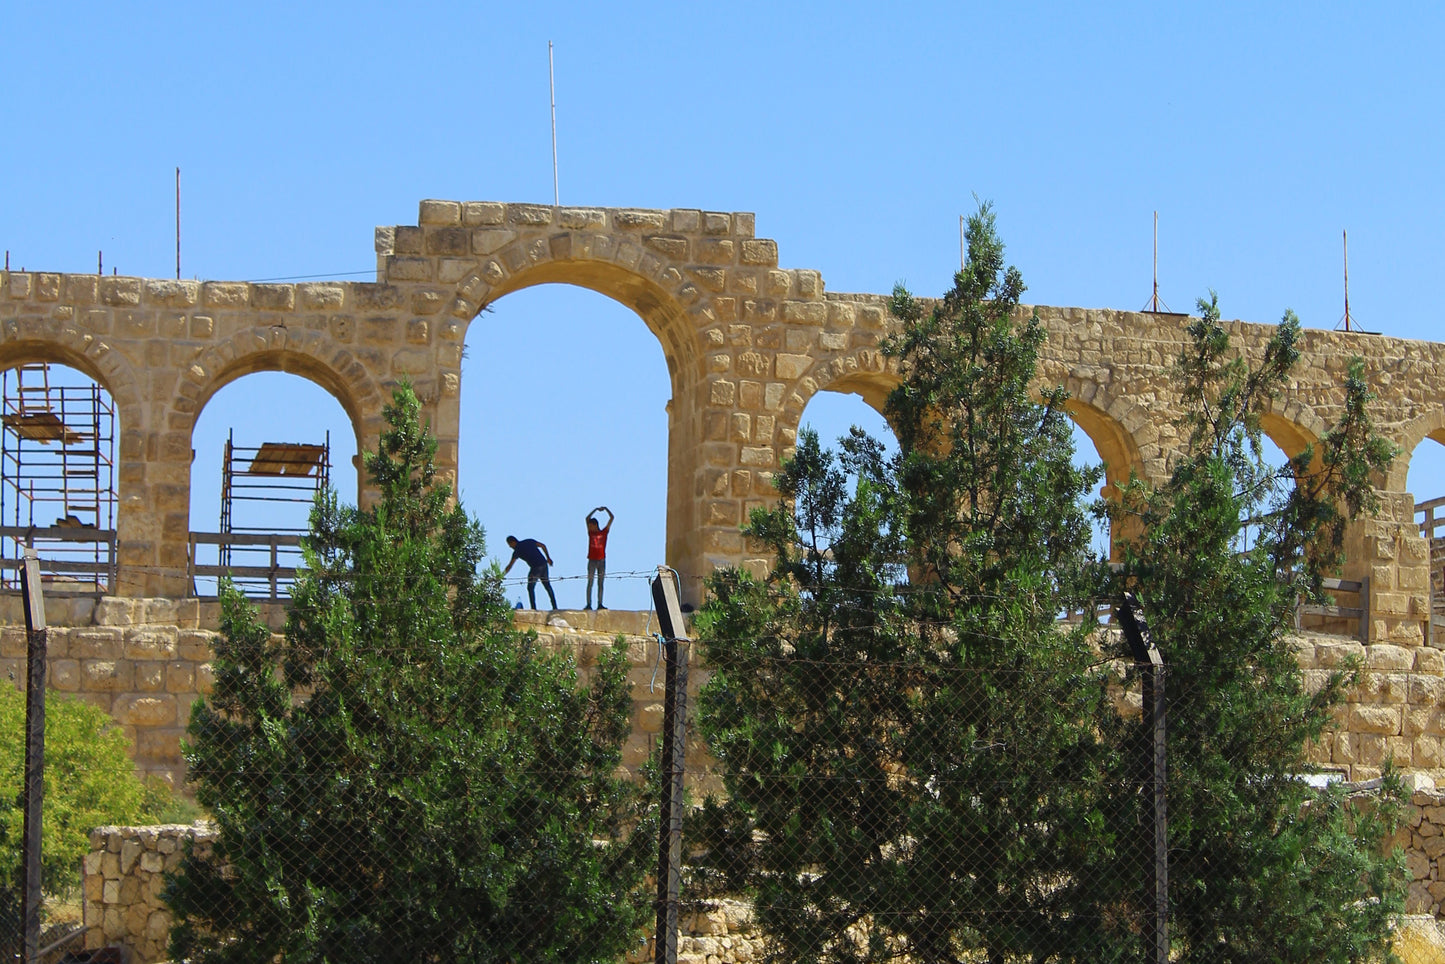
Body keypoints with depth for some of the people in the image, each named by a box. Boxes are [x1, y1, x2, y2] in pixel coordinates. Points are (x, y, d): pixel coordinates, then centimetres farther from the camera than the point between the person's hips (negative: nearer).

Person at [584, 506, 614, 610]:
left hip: (601, 560, 1)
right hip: (592, 560, 0)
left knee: (600, 583, 3)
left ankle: (600, 604, 4)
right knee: (590, 583, -5)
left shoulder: (604, 532, 4)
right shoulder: (590, 532, 5)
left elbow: (611, 518, 4)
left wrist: (606, 509, 4)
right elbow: (587, 518, 3)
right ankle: (588, 604, -7)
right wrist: (596, 510, 5)